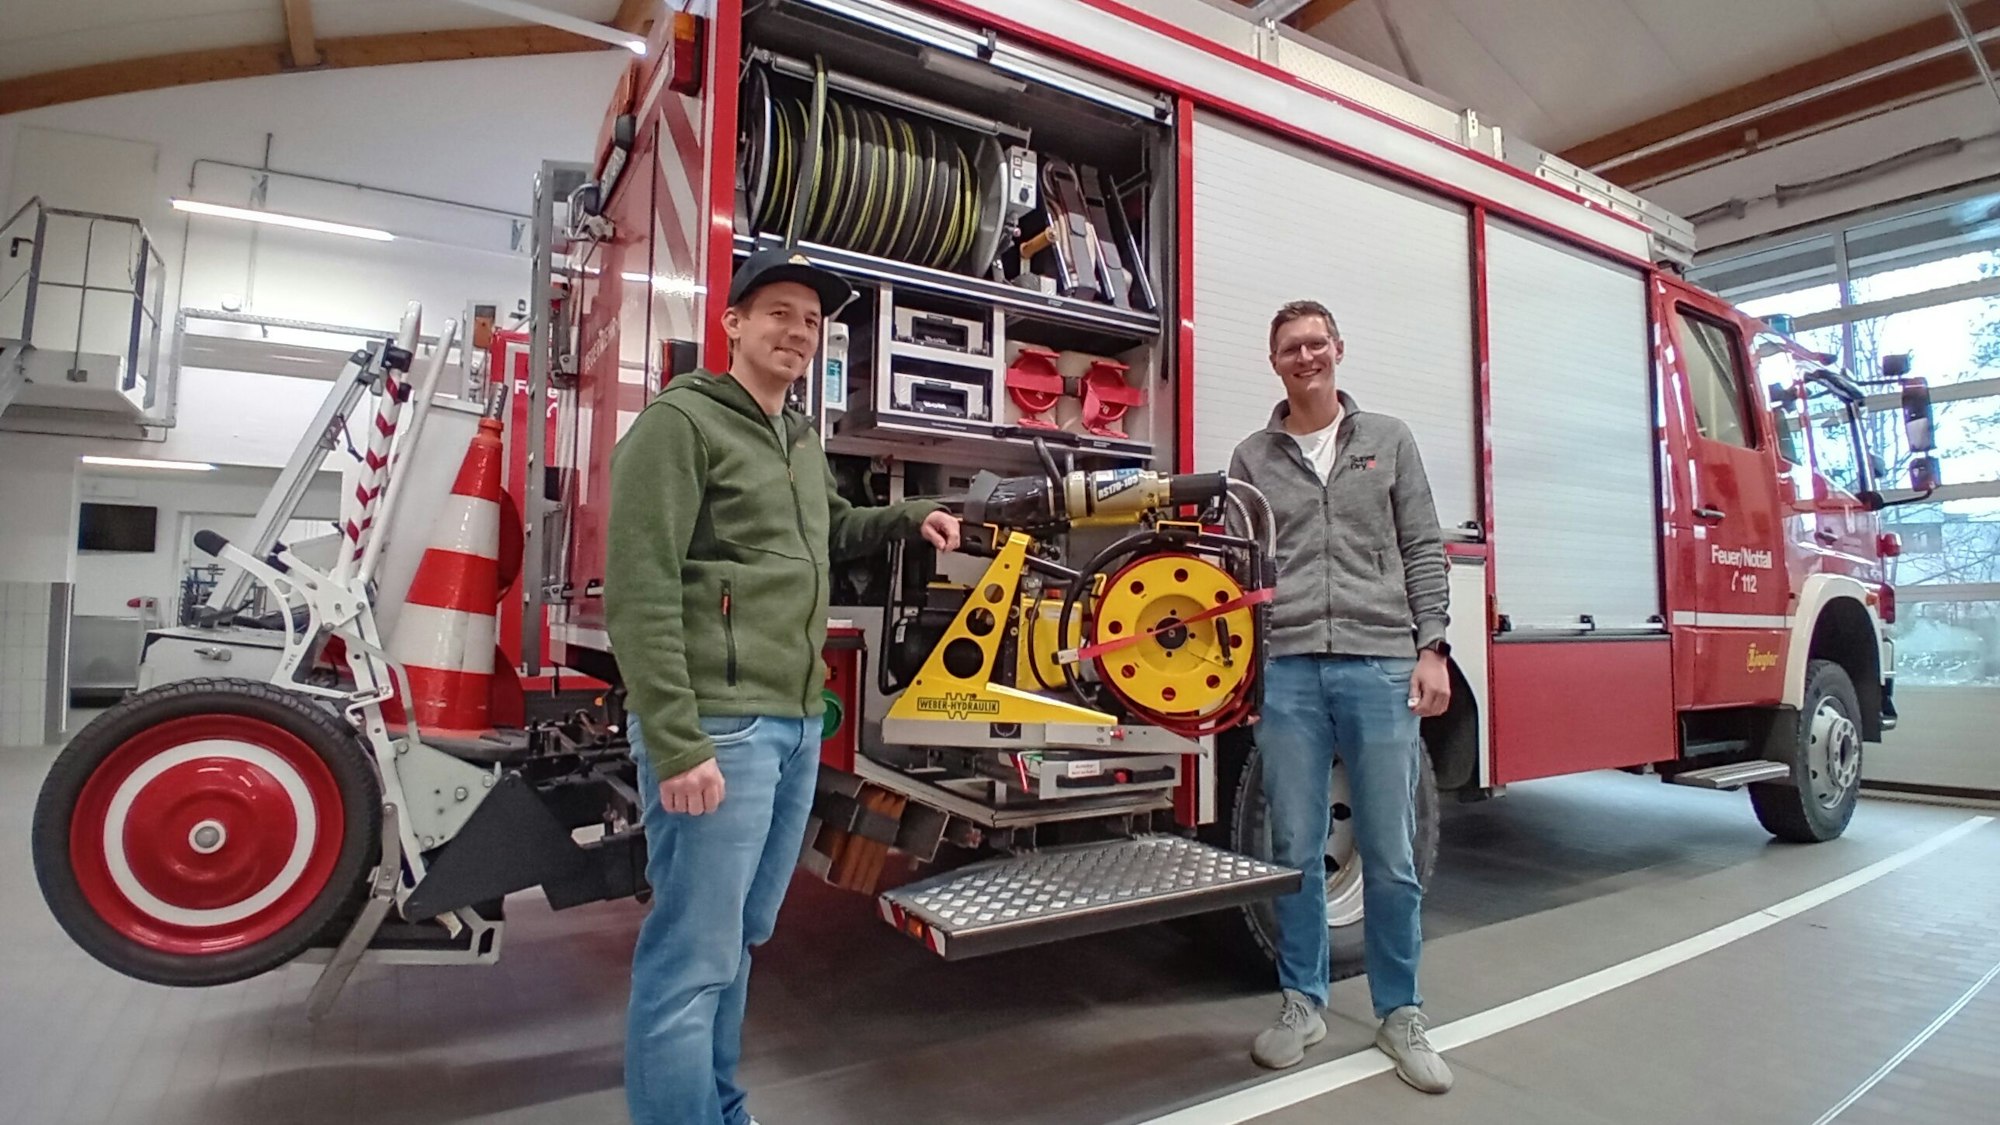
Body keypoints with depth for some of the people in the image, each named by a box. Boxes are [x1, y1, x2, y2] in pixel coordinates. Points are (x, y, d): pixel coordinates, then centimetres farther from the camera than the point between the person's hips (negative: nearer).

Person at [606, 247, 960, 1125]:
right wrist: (674, 744, -20)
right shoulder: (679, 422, -8)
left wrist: (909, 517, 18)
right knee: (694, 957, -1)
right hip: (718, 726, -8)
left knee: (738, 941, 21)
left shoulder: (801, 443, 18)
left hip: (797, 726, 9)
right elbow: (640, 593, -16)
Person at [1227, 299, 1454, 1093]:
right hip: (1287, 671, 1)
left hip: (1381, 665, 0)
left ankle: (1399, 1014, 23)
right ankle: (1303, 1003, 24)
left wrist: (1431, 650, -2)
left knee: (1390, 857, 5)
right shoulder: (1251, 457, 11)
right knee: (1296, 851, 8)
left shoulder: (1388, 441, 11)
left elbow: (1423, 552, 7)